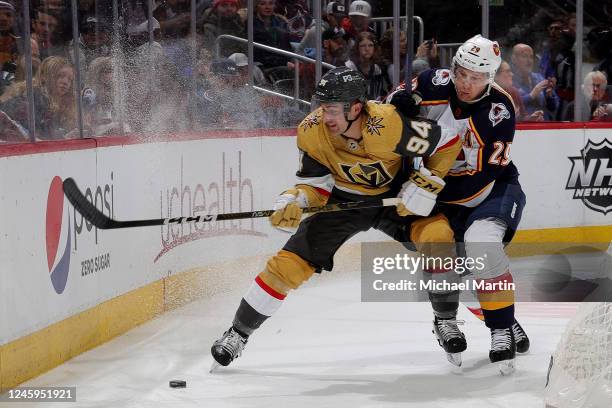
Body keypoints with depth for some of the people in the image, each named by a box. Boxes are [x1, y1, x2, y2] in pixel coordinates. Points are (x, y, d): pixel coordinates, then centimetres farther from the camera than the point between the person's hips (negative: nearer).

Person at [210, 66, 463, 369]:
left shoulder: (391, 123, -34)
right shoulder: (312, 132, -22)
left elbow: (448, 143, -21)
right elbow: (316, 183, -10)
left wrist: (424, 187, -24)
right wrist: (293, 202, -29)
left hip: (395, 197, -2)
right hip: (342, 200, 2)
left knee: (437, 237, -27)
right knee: (291, 263, -8)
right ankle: (239, 332, 10)